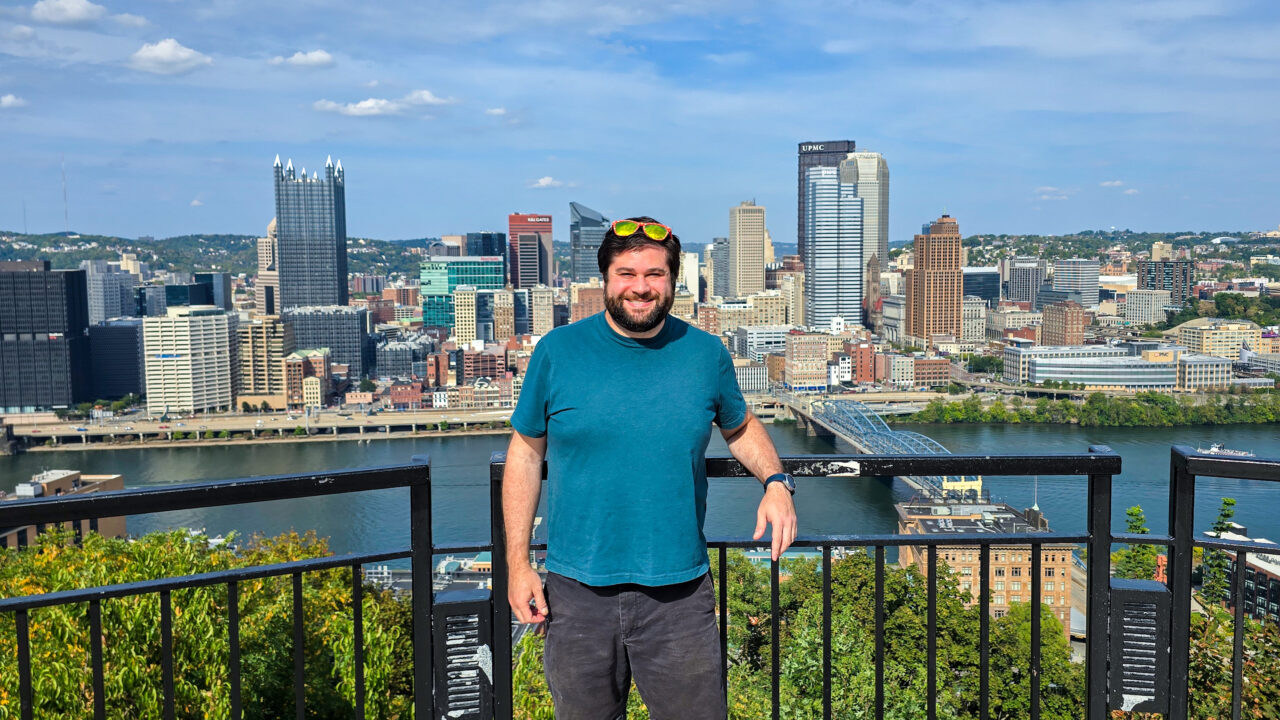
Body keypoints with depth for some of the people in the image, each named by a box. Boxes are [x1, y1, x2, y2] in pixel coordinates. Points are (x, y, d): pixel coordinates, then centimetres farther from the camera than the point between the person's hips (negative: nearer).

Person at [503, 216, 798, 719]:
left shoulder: (705, 352, 2)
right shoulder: (557, 351, -3)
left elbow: (740, 427, 18)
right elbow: (525, 453, 3)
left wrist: (776, 481, -2)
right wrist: (517, 562, -1)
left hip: (680, 592, 1)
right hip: (578, 591, 0)